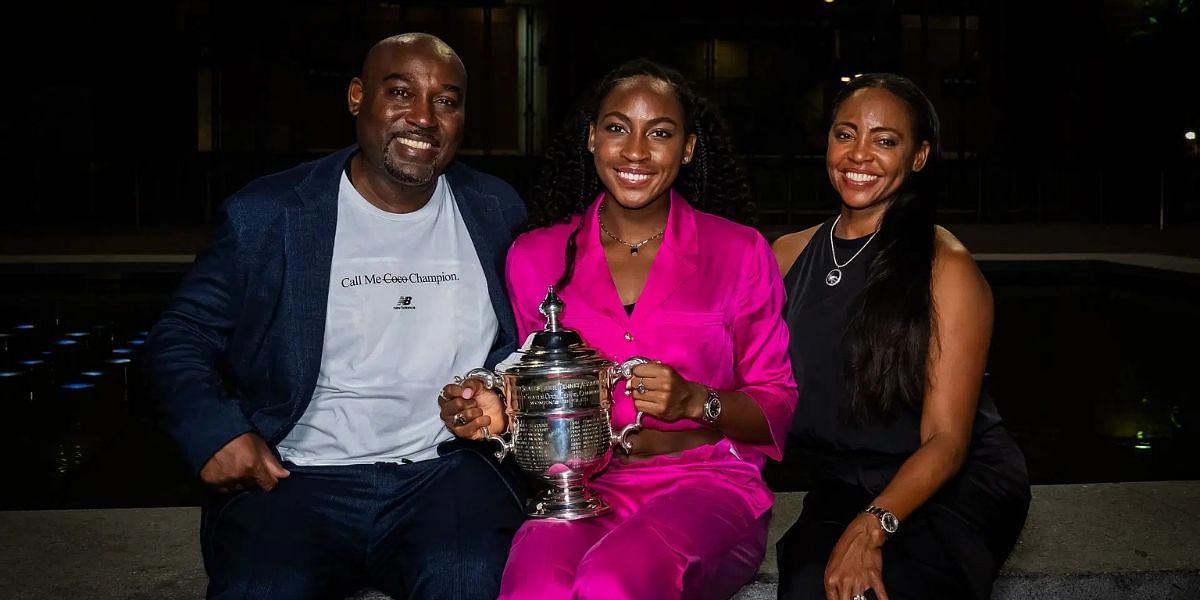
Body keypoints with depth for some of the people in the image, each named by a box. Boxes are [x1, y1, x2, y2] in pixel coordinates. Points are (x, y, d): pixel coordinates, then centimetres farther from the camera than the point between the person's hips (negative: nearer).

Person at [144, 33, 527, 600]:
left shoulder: (495, 211, 9)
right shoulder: (267, 214, 1)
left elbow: (524, 337, 21)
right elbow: (182, 335, 6)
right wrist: (214, 429, -12)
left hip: (446, 470, 1)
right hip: (298, 479, 0)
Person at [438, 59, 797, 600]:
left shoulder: (740, 252, 5)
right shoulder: (535, 256, 10)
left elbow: (780, 409, 6)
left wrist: (695, 401, -12)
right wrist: (497, 413, -3)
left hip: (705, 483, -1)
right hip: (580, 487, 1)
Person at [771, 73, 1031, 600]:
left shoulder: (946, 268, -9)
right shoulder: (788, 256, 6)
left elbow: (946, 440, -13)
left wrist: (871, 528, -27)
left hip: (957, 486, -3)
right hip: (844, 486, 3)